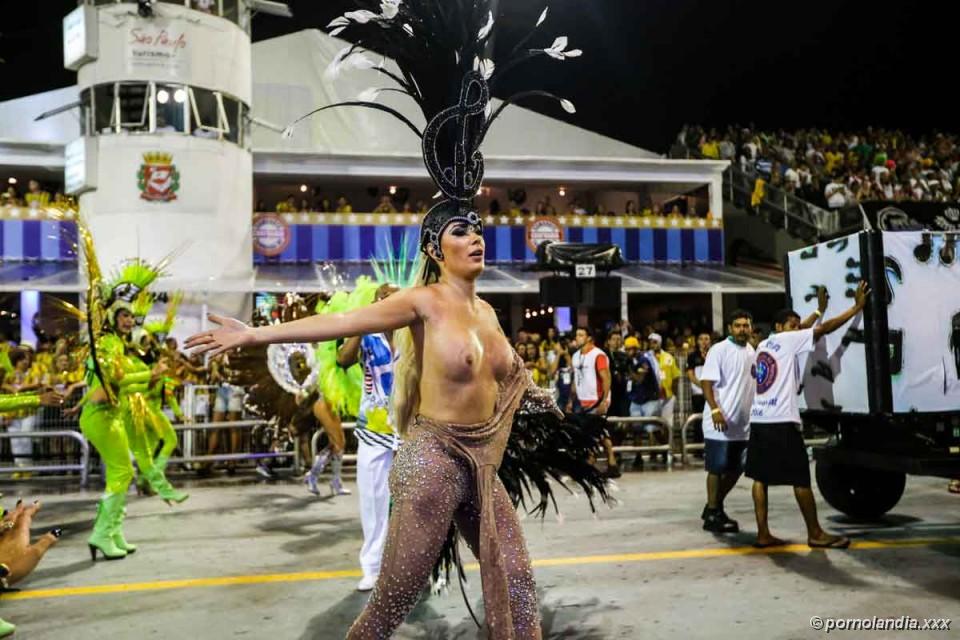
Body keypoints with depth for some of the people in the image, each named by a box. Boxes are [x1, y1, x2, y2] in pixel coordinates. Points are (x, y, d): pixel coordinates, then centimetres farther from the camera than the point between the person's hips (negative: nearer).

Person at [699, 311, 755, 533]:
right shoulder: (719, 350, -10)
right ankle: (712, 515, 8)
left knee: (735, 470, 13)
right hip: (720, 422, -7)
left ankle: (715, 506, 27)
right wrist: (715, 409, -26)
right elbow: (706, 382, -15)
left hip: (744, 423, 7)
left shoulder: (753, 352, 11)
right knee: (716, 469, 0)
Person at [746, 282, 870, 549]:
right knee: (800, 478, 1)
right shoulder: (785, 340, -1)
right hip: (781, 421, -8)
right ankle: (815, 533, 10)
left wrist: (818, 310, 44)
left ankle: (763, 534, 7)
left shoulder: (763, 345, 20)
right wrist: (857, 307, 1)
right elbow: (824, 329, -5)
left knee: (760, 477, 6)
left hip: (758, 419, 8)